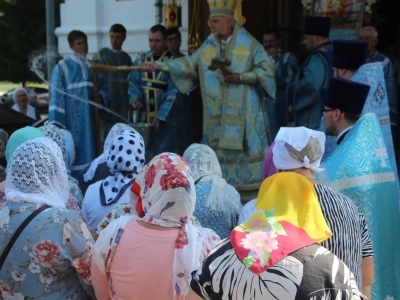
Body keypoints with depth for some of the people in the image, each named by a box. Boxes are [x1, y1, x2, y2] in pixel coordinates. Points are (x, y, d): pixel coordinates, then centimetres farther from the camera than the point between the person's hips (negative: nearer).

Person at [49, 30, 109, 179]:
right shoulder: (62, 67, -1)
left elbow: (104, 87, 20)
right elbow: (56, 96, -6)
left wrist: (101, 96, -5)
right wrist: (56, 123, -13)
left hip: (89, 118, 5)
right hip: (71, 119, -5)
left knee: (88, 150, 5)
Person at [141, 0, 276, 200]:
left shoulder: (248, 44, -6)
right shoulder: (209, 45, 8)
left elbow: (268, 69, -7)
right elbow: (190, 64, 9)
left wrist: (242, 77, -17)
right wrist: (161, 66, 1)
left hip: (243, 113, -5)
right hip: (217, 114, 5)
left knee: (246, 151, -4)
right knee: (218, 152, 8)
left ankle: (253, 197, 3)